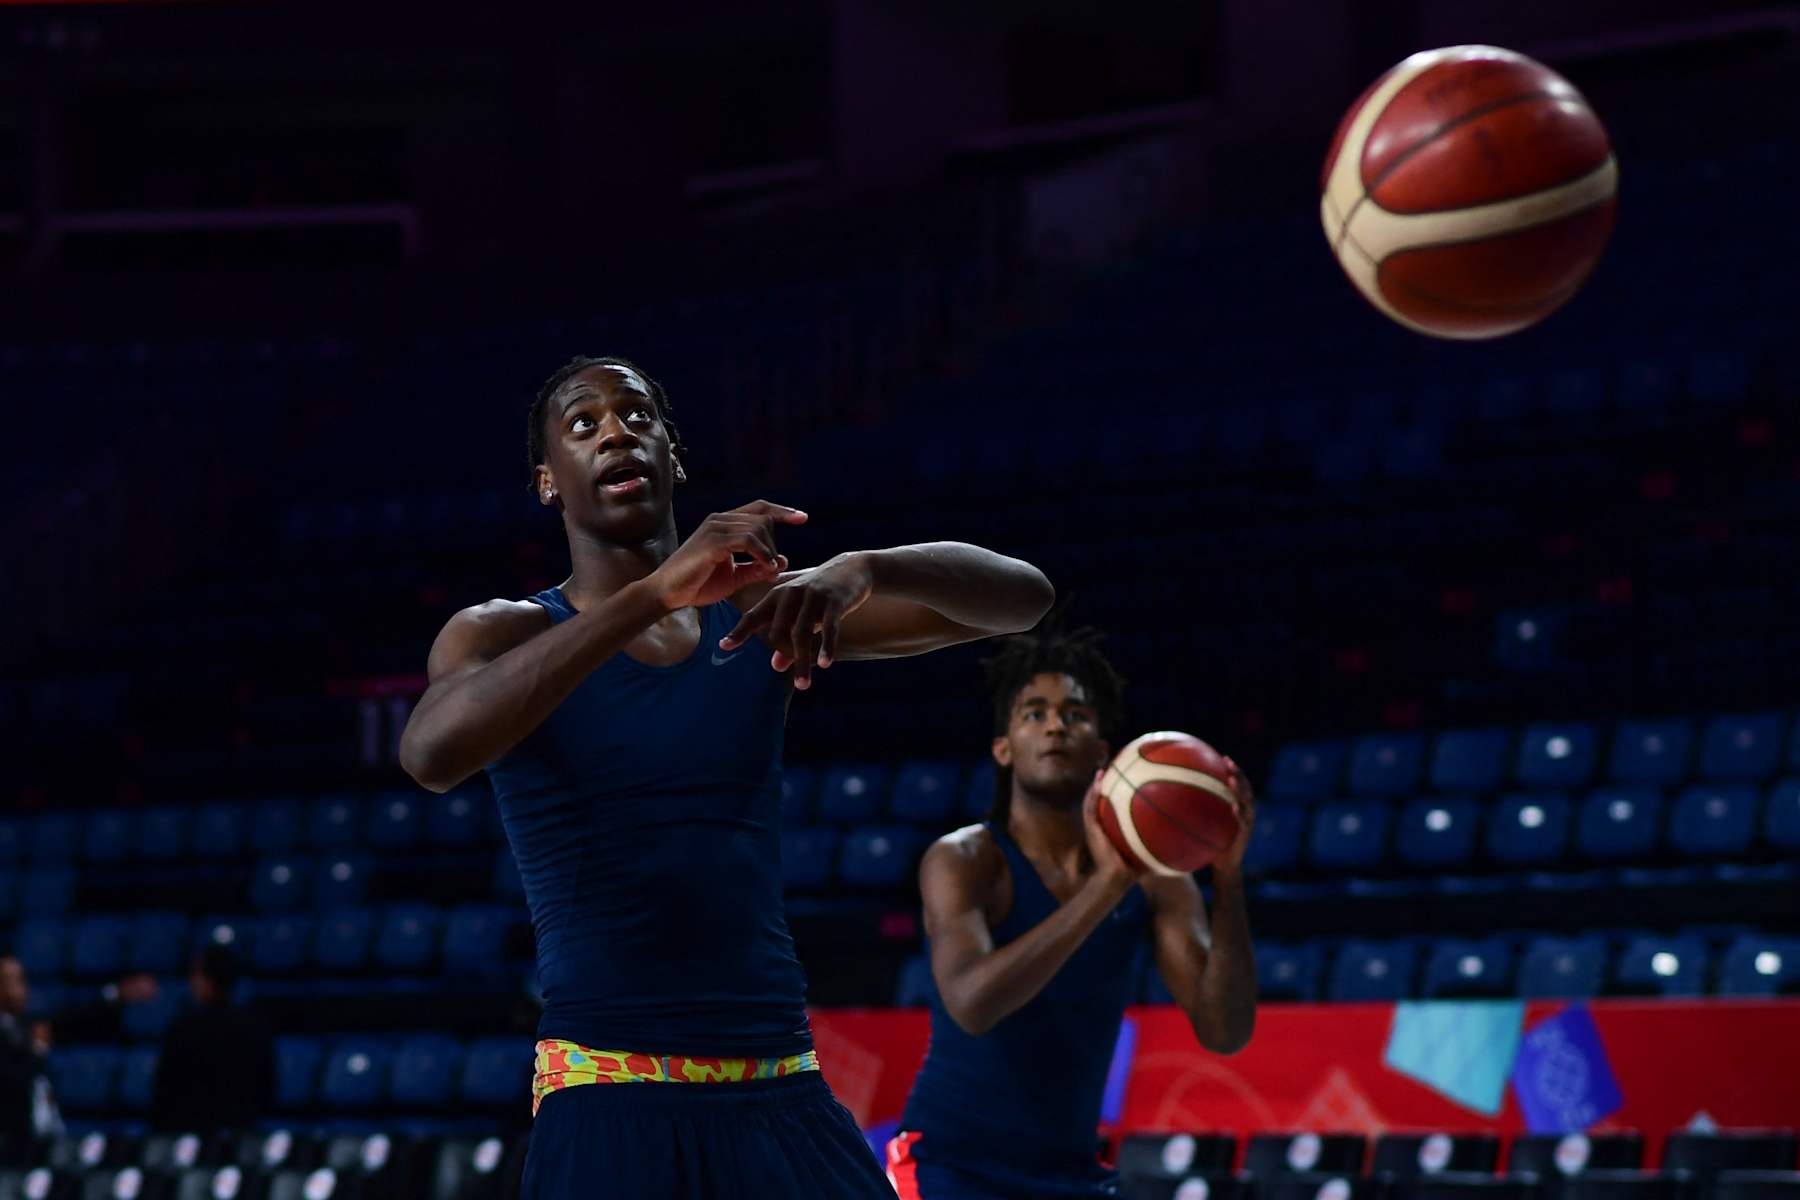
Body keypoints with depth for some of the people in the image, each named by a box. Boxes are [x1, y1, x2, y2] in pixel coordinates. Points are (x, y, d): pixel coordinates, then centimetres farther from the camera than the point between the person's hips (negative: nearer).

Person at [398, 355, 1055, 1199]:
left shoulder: (761, 610, 9)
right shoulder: (503, 635, 1)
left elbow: (1020, 595, 3)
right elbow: (431, 754, -23)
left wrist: (863, 572, -19)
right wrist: (651, 594, -28)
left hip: (785, 1098, 3)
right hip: (610, 1101, -3)